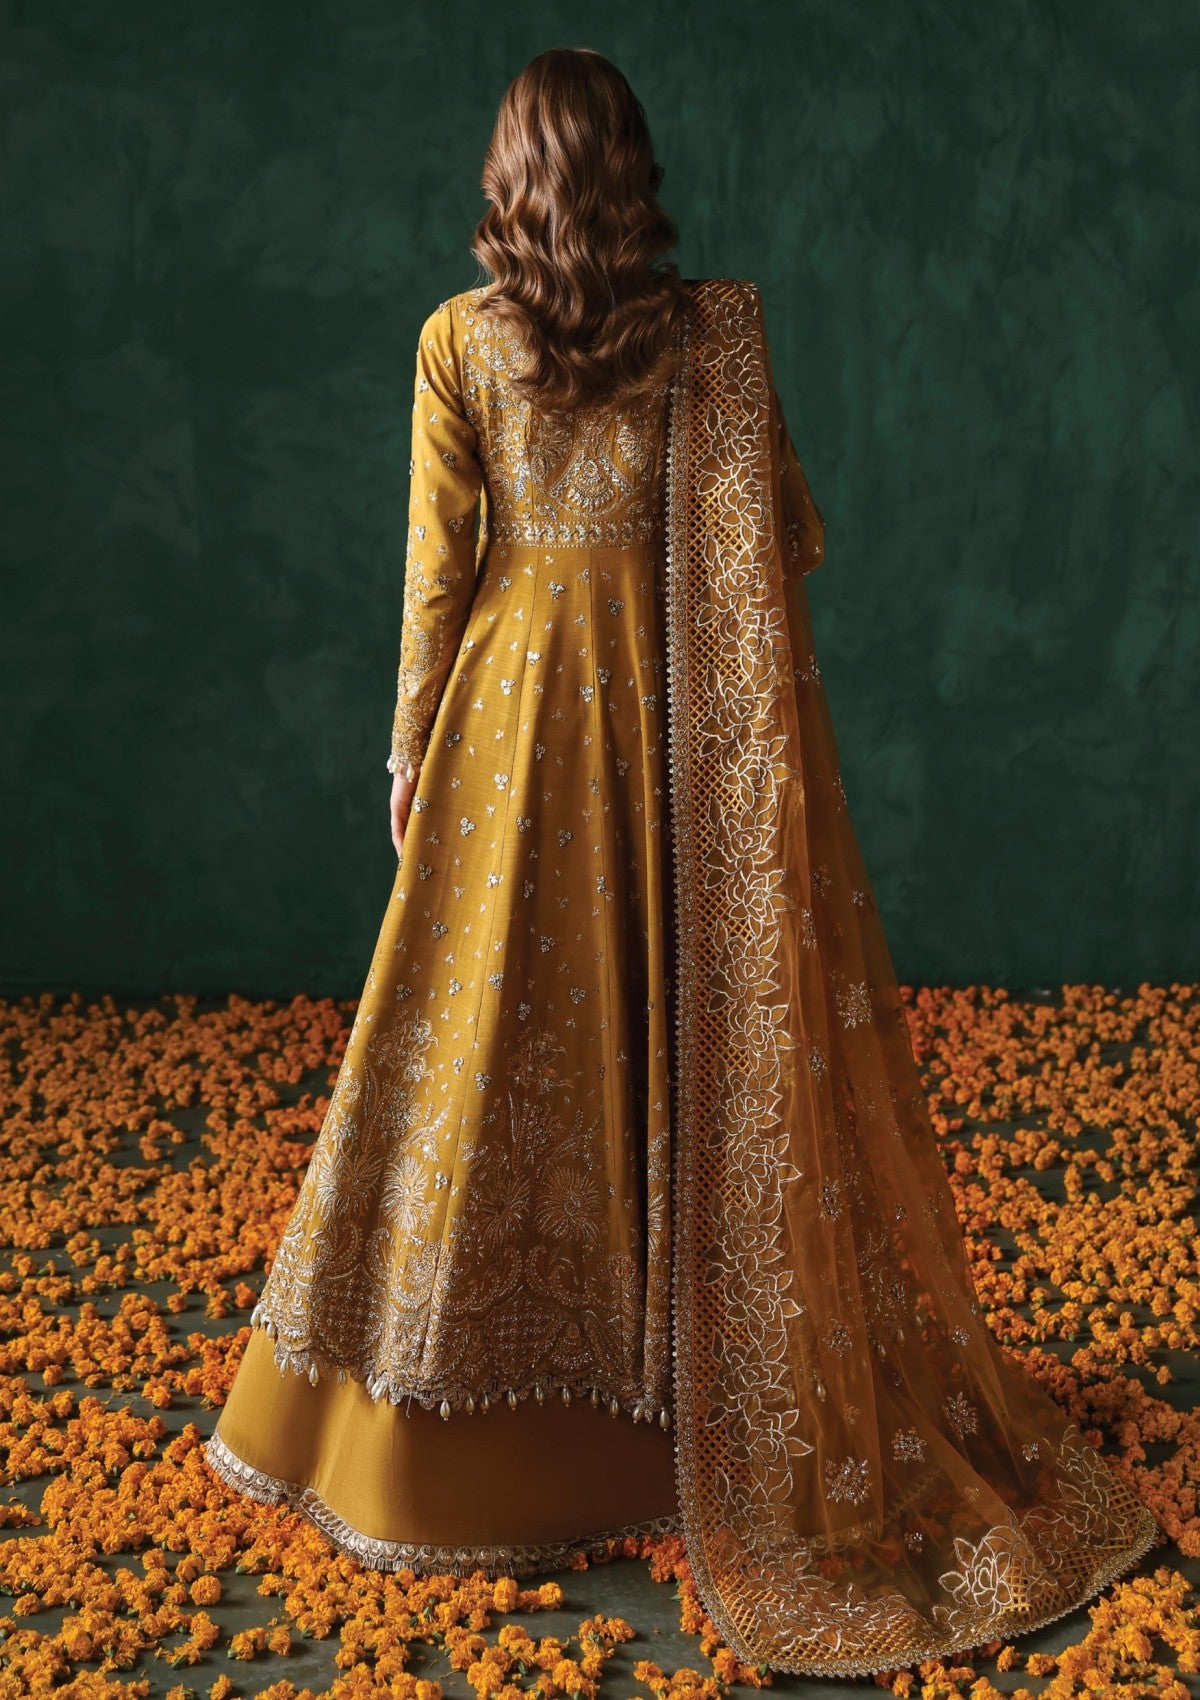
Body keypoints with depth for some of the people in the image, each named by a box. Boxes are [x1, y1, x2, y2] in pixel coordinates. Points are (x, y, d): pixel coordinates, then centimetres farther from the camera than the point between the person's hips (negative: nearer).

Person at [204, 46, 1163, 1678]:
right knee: (708, 1045, 10)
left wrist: (411, 748, 6)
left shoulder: (458, 339, -4)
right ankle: (726, 1406, 21)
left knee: (503, 1050, 9)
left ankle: (462, 1434, 21)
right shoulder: (720, 325, -4)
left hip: (521, 706, 0)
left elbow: (438, 565, -3)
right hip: (682, 720, 1)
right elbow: (790, 534, -1)